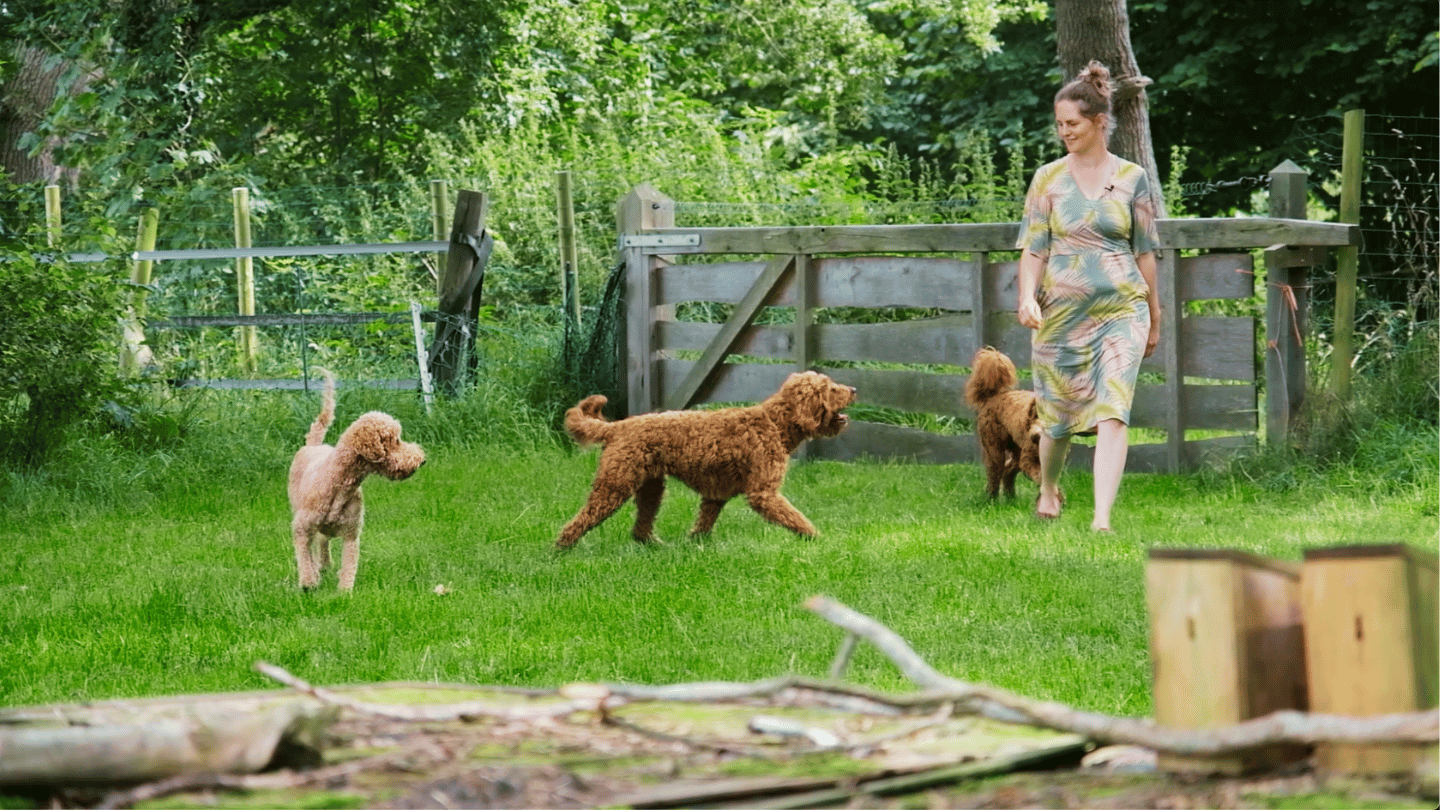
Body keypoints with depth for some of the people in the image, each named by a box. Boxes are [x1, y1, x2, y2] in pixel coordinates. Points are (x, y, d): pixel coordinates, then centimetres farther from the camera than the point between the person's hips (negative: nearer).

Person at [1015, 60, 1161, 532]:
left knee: (1112, 413, -15)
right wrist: (1027, 297, -17)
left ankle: (1102, 516, -20)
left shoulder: (1131, 179, 4)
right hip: (1062, 311, 1)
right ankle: (1048, 487, 40)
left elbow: (1145, 252, 10)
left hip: (1122, 309, -1)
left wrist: (1155, 317, 14)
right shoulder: (1049, 179, 4)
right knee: (1057, 413, 10)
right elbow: (1033, 248, 0)